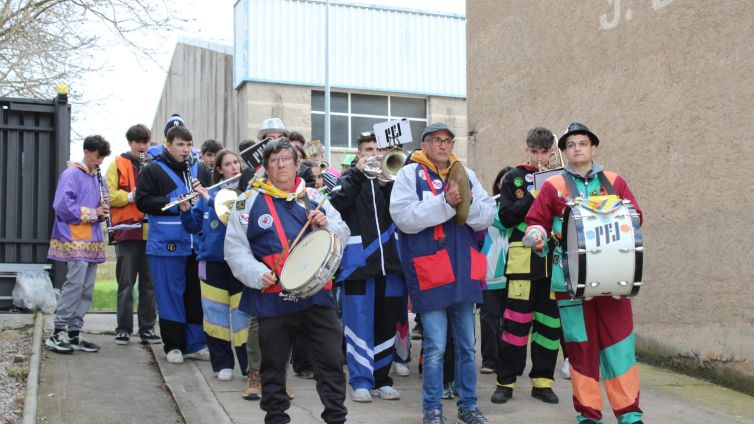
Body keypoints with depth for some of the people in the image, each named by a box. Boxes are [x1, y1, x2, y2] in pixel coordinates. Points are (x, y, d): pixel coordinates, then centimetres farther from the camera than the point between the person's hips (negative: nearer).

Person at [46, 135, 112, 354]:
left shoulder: (98, 177, 17)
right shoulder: (72, 174, -7)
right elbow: (63, 206, -18)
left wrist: (104, 209, 0)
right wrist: (92, 213, -16)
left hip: (92, 241, 8)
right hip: (75, 239, -8)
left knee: (87, 289, 8)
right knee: (75, 284, -13)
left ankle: (74, 333, 13)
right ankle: (57, 334, -7)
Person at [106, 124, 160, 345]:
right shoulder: (118, 164, 5)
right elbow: (110, 196, -3)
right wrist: (131, 196, -18)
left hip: (152, 231, 2)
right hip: (127, 231, -2)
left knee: (150, 283, 6)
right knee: (126, 283, 2)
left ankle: (147, 328, 13)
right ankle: (123, 329, 8)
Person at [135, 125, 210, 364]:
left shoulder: (197, 169, 13)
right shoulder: (154, 170, 0)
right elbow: (143, 201, -7)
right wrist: (174, 203, -16)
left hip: (196, 243, 4)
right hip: (167, 243, -4)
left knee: (196, 293, 7)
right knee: (171, 294, 2)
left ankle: (195, 343, 17)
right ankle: (173, 345, 12)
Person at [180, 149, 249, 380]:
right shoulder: (208, 193, 11)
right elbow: (194, 226, 12)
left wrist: (212, 200, -18)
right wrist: (185, 210, -7)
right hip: (212, 259, 3)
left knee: (242, 312, -7)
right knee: (215, 311, 5)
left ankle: (250, 366, 1)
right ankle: (222, 363, 16)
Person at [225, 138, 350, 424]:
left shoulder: (313, 197, 10)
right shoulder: (249, 201, 1)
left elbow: (343, 236, 14)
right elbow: (235, 248, -2)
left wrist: (327, 225, -7)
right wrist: (257, 274, -17)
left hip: (318, 293, 2)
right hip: (274, 298, -2)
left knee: (331, 362, 3)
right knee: (274, 366, 10)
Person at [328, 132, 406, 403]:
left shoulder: (390, 177, 15)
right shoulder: (350, 180, 10)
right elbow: (336, 204, -9)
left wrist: (386, 182, -12)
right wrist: (358, 173, -10)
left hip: (389, 260, 3)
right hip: (359, 260, -3)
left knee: (387, 322, 6)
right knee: (360, 322, -2)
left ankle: (381, 378, 16)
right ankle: (361, 381, 6)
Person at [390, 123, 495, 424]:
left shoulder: (465, 174, 12)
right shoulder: (409, 174, -1)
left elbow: (487, 217, 6)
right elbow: (404, 217, -16)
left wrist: (469, 203, -13)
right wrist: (445, 202, -20)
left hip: (464, 271, 5)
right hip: (430, 272, -4)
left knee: (467, 345, 12)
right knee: (435, 348, -1)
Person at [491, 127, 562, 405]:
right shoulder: (514, 178, 4)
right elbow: (505, 217, -5)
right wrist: (533, 197, -14)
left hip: (553, 260, 3)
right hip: (523, 259, -3)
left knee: (550, 320, 6)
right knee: (517, 320, -2)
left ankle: (542, 380, 16)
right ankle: (505, 381, 7)